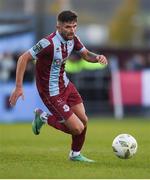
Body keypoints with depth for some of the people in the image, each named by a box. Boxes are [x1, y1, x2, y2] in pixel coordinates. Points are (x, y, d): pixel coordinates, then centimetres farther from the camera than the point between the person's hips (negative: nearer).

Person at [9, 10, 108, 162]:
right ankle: (44, 118, 12)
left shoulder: (72, 38, -5)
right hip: (52, 93, -8)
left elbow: (86, 54, 10)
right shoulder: (49, 43, -29)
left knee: (83, 120, 11)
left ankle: (75, 154, 33)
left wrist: (97, 57, -14)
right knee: (78, 128, -9)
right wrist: (18, 87, -26)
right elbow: (23, 58, -24)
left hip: (65, 85, 8)